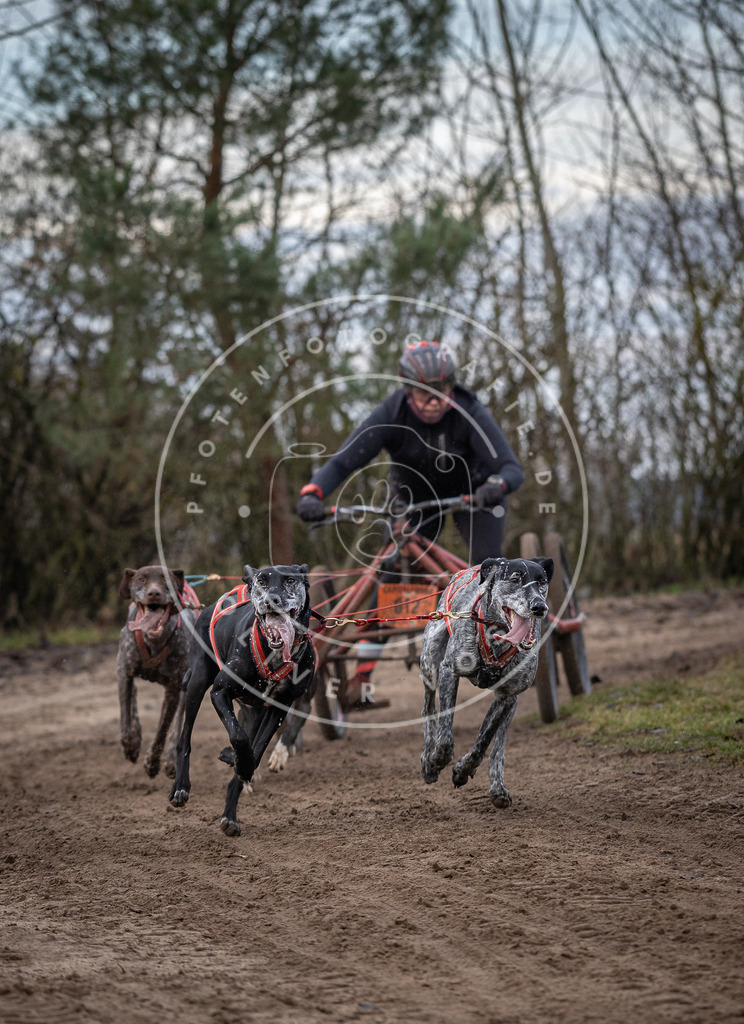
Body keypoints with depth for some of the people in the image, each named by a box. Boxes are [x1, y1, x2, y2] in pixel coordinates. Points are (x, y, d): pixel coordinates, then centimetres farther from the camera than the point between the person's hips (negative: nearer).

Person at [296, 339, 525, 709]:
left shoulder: (469, 413, -32)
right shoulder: (391, 414, -29)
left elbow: (512, 467, -39)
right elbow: (343, 461, -34)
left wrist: (496, 486, -62)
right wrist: (312, 493, -53)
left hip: (472, 493, -1)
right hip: (414, 497, 1)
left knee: (487, 565, -22)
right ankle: (361, 678, -9)